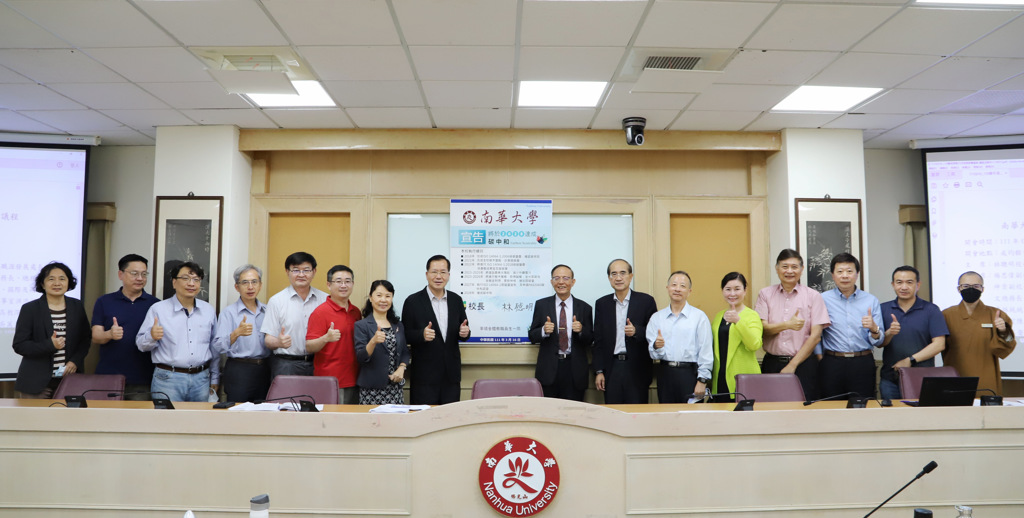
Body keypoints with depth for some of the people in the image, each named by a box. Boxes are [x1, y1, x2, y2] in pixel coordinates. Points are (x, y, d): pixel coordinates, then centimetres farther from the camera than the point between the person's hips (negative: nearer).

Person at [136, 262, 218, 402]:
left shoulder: (209, 310, 9)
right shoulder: (158, 309, -1)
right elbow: (141, 344, 0)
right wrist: (152, 337, -23)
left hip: (201, 379, 3)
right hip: (167, 379, -3)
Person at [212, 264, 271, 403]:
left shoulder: (267, 311, 11)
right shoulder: (228, 312, -3)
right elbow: (219, 347, -14)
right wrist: (237, 333, -31)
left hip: (264, 370, 4)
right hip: (238, 370, -4)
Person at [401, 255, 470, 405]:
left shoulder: (456, 300, 9)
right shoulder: (413, 301, -3)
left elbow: (462, 331, 15)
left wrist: (464, 332, -8)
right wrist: (422, 335, -23)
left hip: (451, 375, 4)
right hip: (424, 375, -3)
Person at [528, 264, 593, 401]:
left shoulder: (584, 308, 5)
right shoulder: (541, 305, 5)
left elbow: (590, 341, 6)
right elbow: (532, 336, 4)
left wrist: (581, 330, -14)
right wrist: (544, 331, -16)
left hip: (574, 369, 1)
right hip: (548, 369, 0)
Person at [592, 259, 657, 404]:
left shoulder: (646, 301, 2)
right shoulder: (602, 304, 9)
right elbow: (598, 340, 8)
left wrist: (636, 331, -18)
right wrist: (599, 371, 3)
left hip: (638, 370, -2)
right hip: (612, 369, 2)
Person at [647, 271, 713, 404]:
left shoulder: (699, 317, 2)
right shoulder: (656, 318, 10)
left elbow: (706, 352, -2)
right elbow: (653, 354, 6)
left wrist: (702, 380, -7)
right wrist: (656, 346, -16)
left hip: (690, 373, -2)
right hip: (665, 374, 3)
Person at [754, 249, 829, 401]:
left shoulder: (813, 296, 4)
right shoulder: (765, 294, 8)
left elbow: (815, 336, -2)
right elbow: (761, 329, -1)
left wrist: (792, 365, -7)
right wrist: (787, 325, -16)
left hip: (803, 364, -1)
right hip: (772, 363, 1)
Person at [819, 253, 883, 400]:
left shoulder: (871, 301, 8)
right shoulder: (823, 299, 3)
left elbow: (878, 342, 6)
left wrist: (874, 328, -13)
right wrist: (819, 357, -6)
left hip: (863, 365, 1)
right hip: (832, 365, -1)